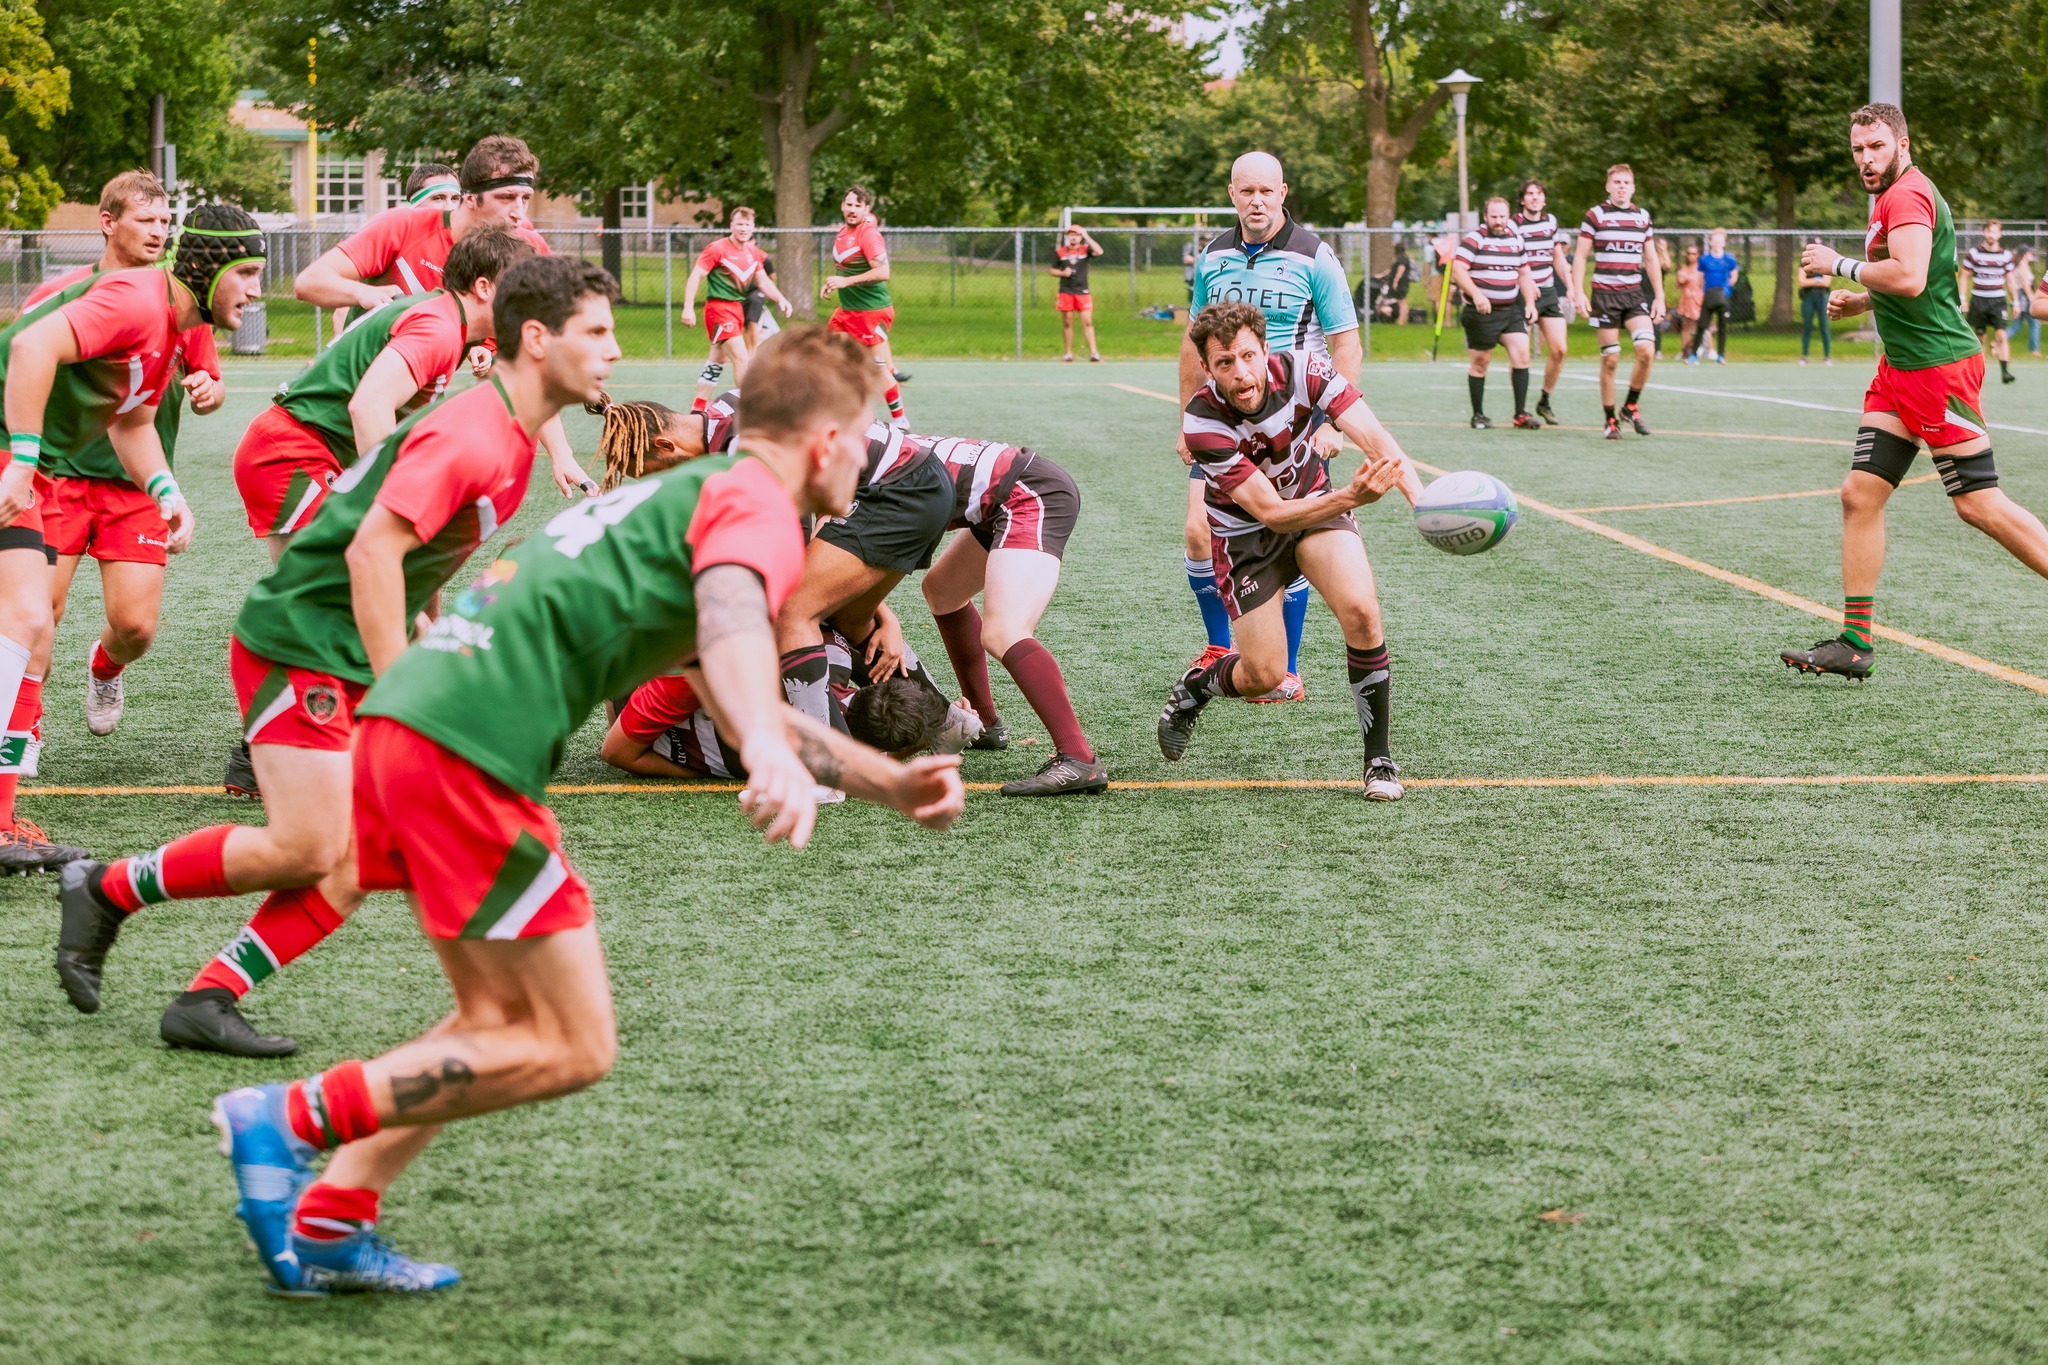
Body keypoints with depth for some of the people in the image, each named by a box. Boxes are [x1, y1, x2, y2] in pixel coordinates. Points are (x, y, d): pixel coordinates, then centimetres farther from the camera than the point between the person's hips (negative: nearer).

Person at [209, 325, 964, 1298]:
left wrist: (892, 784, 36)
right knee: (574, 1049, -3)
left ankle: (326, 1224, 16)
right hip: (469, 746, -10)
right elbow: (731, 619, -25)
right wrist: (774, 756, -43)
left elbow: (741, 701, 41)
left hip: (405, 716, 10)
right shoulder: (756, 504, 0)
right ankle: (292, 1118, -6)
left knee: (504, 1022, 20)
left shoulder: (690, 490, 30)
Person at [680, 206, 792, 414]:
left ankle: (698, 408, 24)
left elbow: (763, 281, 16)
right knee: (741, 357, -16)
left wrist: (781, 299, -1)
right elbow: (695, 277, -14)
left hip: (737, 308, 8)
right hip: (719, 308, -8)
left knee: (718, 360, 15)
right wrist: (688, 308, -22)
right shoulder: (717, 249, -13)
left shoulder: (754, 253, 8)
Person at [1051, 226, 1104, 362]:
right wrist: (1062, 273, -7)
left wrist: (1087, 236, -17)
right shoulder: (1060, 251, 7)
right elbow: (1052, 271, 13)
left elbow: (1099, 251, -17)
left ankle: (1093, 352, -11)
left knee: (1088, 322, -9)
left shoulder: (1085, 249, 3)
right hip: (1065, 292, 1)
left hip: (1082, 292, -1)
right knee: (1067, 324, 4)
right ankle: (1068, 353, 10)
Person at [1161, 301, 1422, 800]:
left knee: (1360, 610, -23)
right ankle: (1195, 686, 31)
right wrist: (1351, 497, -48)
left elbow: (1376, 439, -33)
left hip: (1315, 500, 2)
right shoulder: (1203, 421, -30)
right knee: (1263, 675, -5)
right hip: (1247, 530, -2)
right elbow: (1271, 512, -31)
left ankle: (1379, 758, -9)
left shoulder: (1303, 370, -24)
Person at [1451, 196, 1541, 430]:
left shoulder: (1516, 240, 13)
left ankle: (1521, 414, -5)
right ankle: (1478, 415, 14)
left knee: (1521, 353, -9)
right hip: (1482, 312, -5)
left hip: (1511, 310, 5)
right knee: (1480, 362, 2)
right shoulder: (1474, 240, -6)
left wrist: (1530, 303, 10)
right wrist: (1476, 294, -27)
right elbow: (1457, 269, -16)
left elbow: (1524, 274, 21)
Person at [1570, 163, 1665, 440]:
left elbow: (1651, 259, 16)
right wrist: (1578, 292, -10)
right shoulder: (1595, 215, 0)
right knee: (1610, 360, -4)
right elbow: (1580, 256, 1)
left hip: (1634, 293, 3)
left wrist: (1659, 296, 11)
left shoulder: (1642, 217, 10)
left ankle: (1631, 407, 1)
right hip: (1604, 294, -3)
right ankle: (1611, 420, 8)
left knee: (1646, 348, -18)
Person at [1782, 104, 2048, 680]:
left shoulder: (1908, 195, -13)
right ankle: (1854, 643, 5)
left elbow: (1909, 278, -28)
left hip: (1939, 365, -10)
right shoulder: (1891, 198, 19)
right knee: (1860, 493, 4)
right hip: (1901, 369, 10)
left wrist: (1839, 265, -15)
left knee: (1979, 504, -7)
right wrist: (1859, 301, 18)